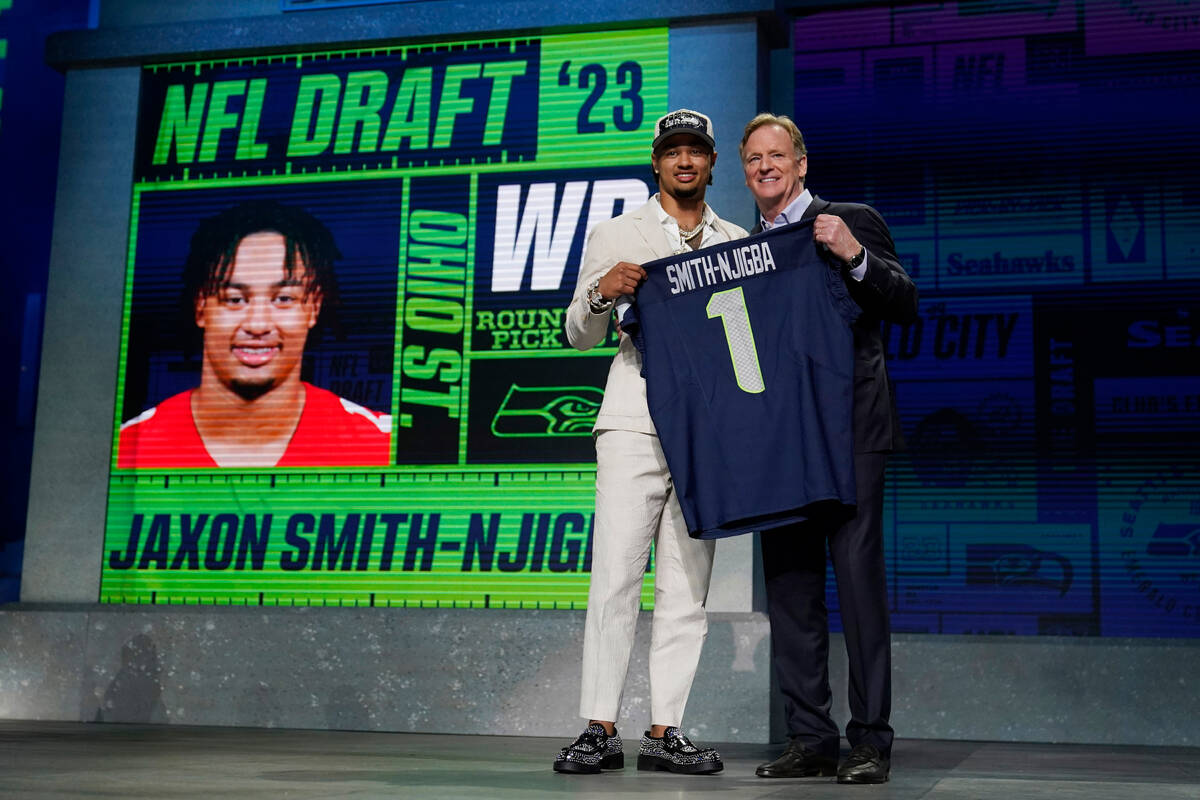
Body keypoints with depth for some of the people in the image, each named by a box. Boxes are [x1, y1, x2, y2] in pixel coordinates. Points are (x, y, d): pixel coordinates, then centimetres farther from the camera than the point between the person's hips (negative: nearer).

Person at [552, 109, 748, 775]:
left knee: (687, 588, 2)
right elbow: (580, 337, 9)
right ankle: (599, 730, -3)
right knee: (615, 578, -8)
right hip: (635, 426, -3)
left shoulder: (737, 242, 17)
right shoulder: (616, 236, 11)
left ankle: (664, 732, 8)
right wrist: (601, 292, -11)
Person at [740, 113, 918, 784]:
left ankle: (871, 740, -1)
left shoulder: (853, 222, 5)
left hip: (848, 431, -5)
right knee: (789, 585, 5)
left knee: (859, 576, -8)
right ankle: (811, 739, 12)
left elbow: (906, 306, -4)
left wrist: (855, 257, -18)